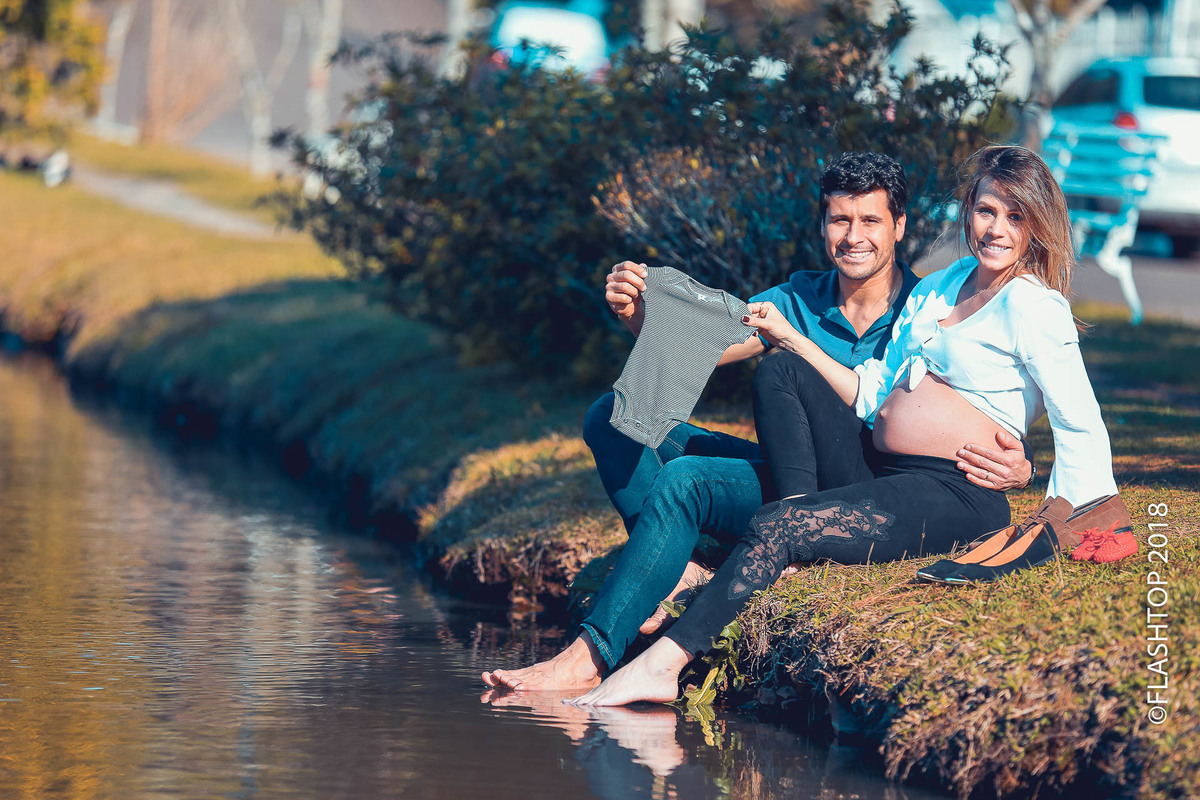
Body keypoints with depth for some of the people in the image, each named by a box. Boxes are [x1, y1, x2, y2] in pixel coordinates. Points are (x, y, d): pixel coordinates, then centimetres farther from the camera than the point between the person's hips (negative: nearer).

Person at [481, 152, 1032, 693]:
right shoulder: (798, 300, 8)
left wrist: (1017, 467, -36)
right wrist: (637, 313, -25)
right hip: (786, 479, 7)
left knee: (686, 480, -30)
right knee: (613, 417, -1)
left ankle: (590, 657, -33)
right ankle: (676, 574, -20)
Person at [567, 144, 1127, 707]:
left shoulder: (1031, 307, -8)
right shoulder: (935, 290, 16)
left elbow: (1081, 427, -13)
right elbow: (874, 398, 16)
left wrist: (1060, 526, -25)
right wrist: (789, 336, 10)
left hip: (952, 497, -9)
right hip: (877, 468, 9)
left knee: (774, 530, -23)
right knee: (781, 368, 5)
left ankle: (660, 665, -23)